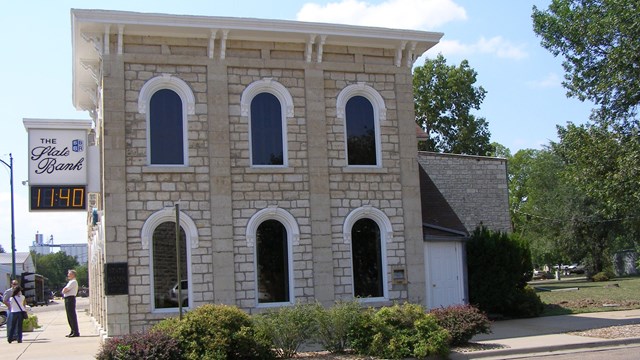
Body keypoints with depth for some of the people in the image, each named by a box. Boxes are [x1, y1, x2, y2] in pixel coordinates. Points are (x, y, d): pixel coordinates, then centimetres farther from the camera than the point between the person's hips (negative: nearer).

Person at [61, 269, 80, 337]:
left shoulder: (73, 282, -9)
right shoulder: (70, 282, 23)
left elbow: (64, 290, -15)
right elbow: (63, 291, 21)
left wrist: (64, 290, 4)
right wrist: (65, 290, 1)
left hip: (70, 298, -10)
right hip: (67, 299, 10)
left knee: (72, 316, -11)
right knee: (69, 316, 13)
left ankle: (76, 332, -11)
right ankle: (73, 331, 19)